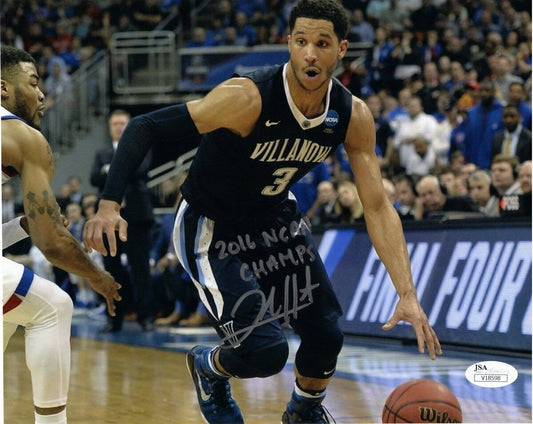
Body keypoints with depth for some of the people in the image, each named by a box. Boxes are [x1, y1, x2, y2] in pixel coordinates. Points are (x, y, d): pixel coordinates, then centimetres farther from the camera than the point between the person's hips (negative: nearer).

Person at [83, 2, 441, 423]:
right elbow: (146, 127, -27)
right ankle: (209, 367, 20)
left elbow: (377, 207, -13)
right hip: (211, 230, -6)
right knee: (267, 352, -18)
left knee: (327, 336, 4)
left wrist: (407, 294, -22)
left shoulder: (353, 116, -15)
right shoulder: (248, 98, -32)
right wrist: (110, 205, -38)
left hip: (275, 219, 6)